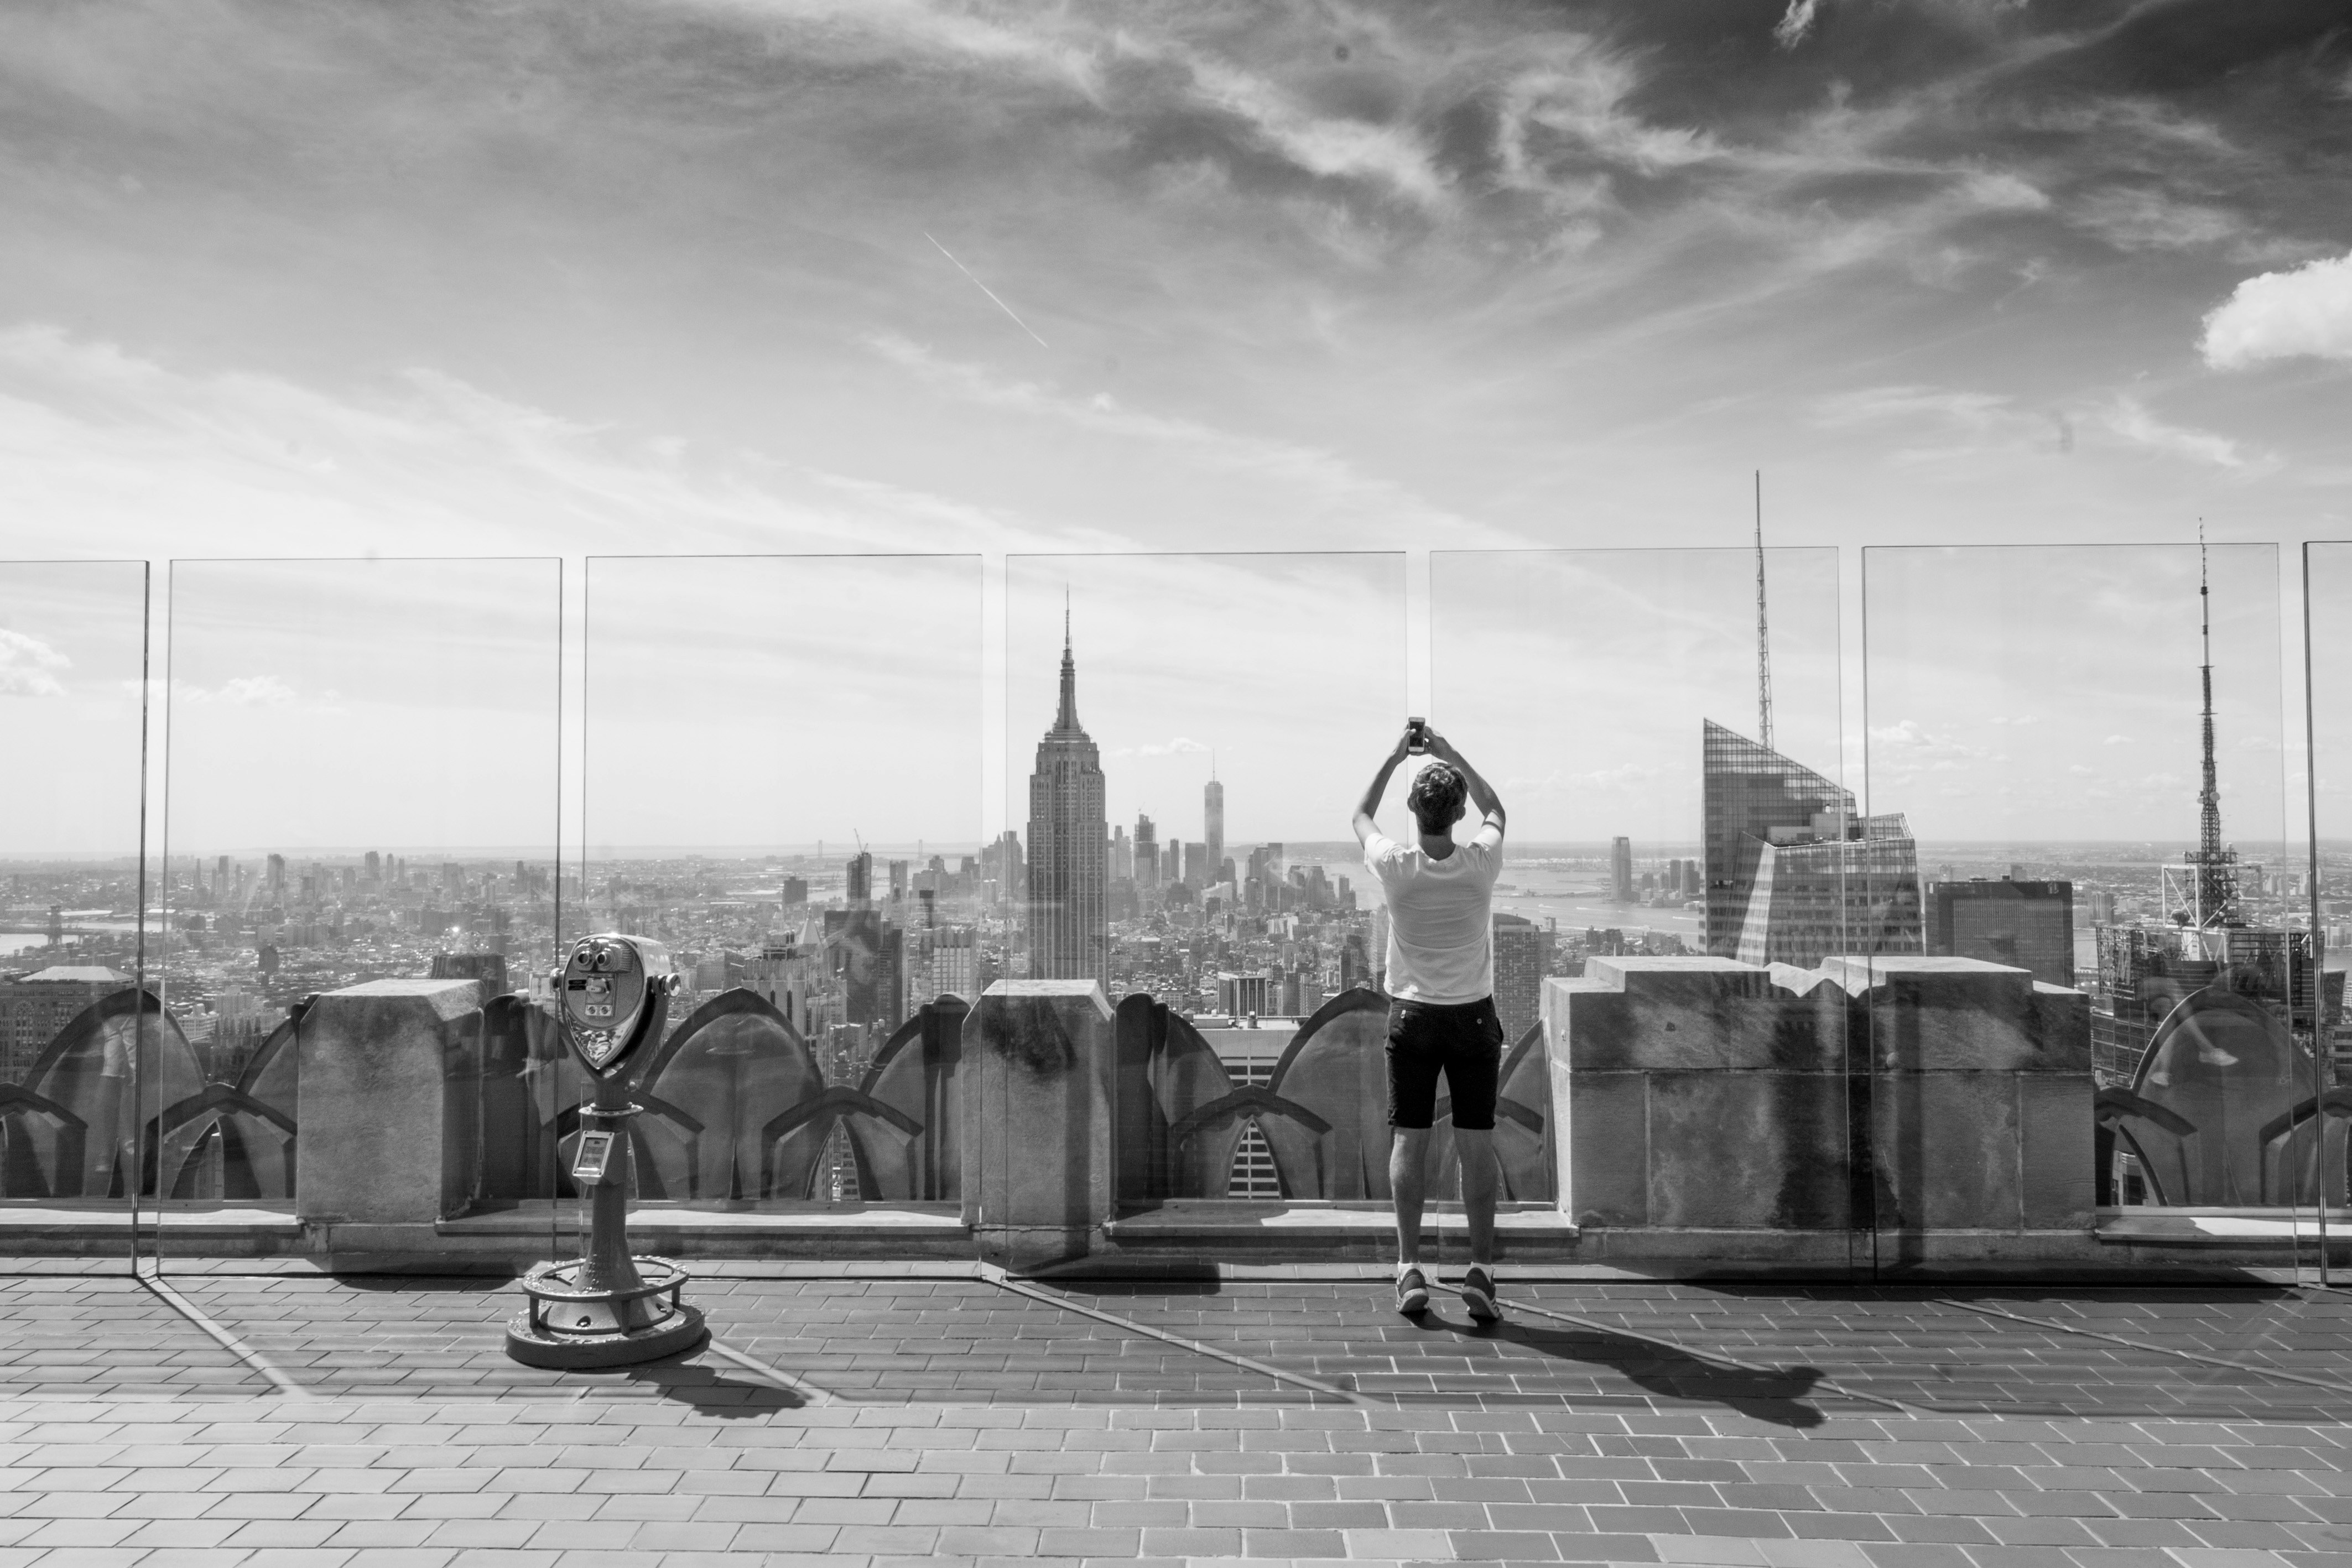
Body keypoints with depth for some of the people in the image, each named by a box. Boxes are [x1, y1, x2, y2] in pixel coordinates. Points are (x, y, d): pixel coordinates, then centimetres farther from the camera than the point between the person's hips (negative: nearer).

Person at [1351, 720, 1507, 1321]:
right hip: (1473, 1016, 0)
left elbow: (1360, 817, 9)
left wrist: (1396, 756, 11)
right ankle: (1481, 1271, 5)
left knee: (1408, 1142, 6)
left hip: (1412, 1015, 0)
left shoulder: (1394, 866, -13)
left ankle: (1410, 1269, 6)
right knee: (1477, 1146, 5)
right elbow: (1496, 810, 11)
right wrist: (1452, 754, 13)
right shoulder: (1481, 863, -12)